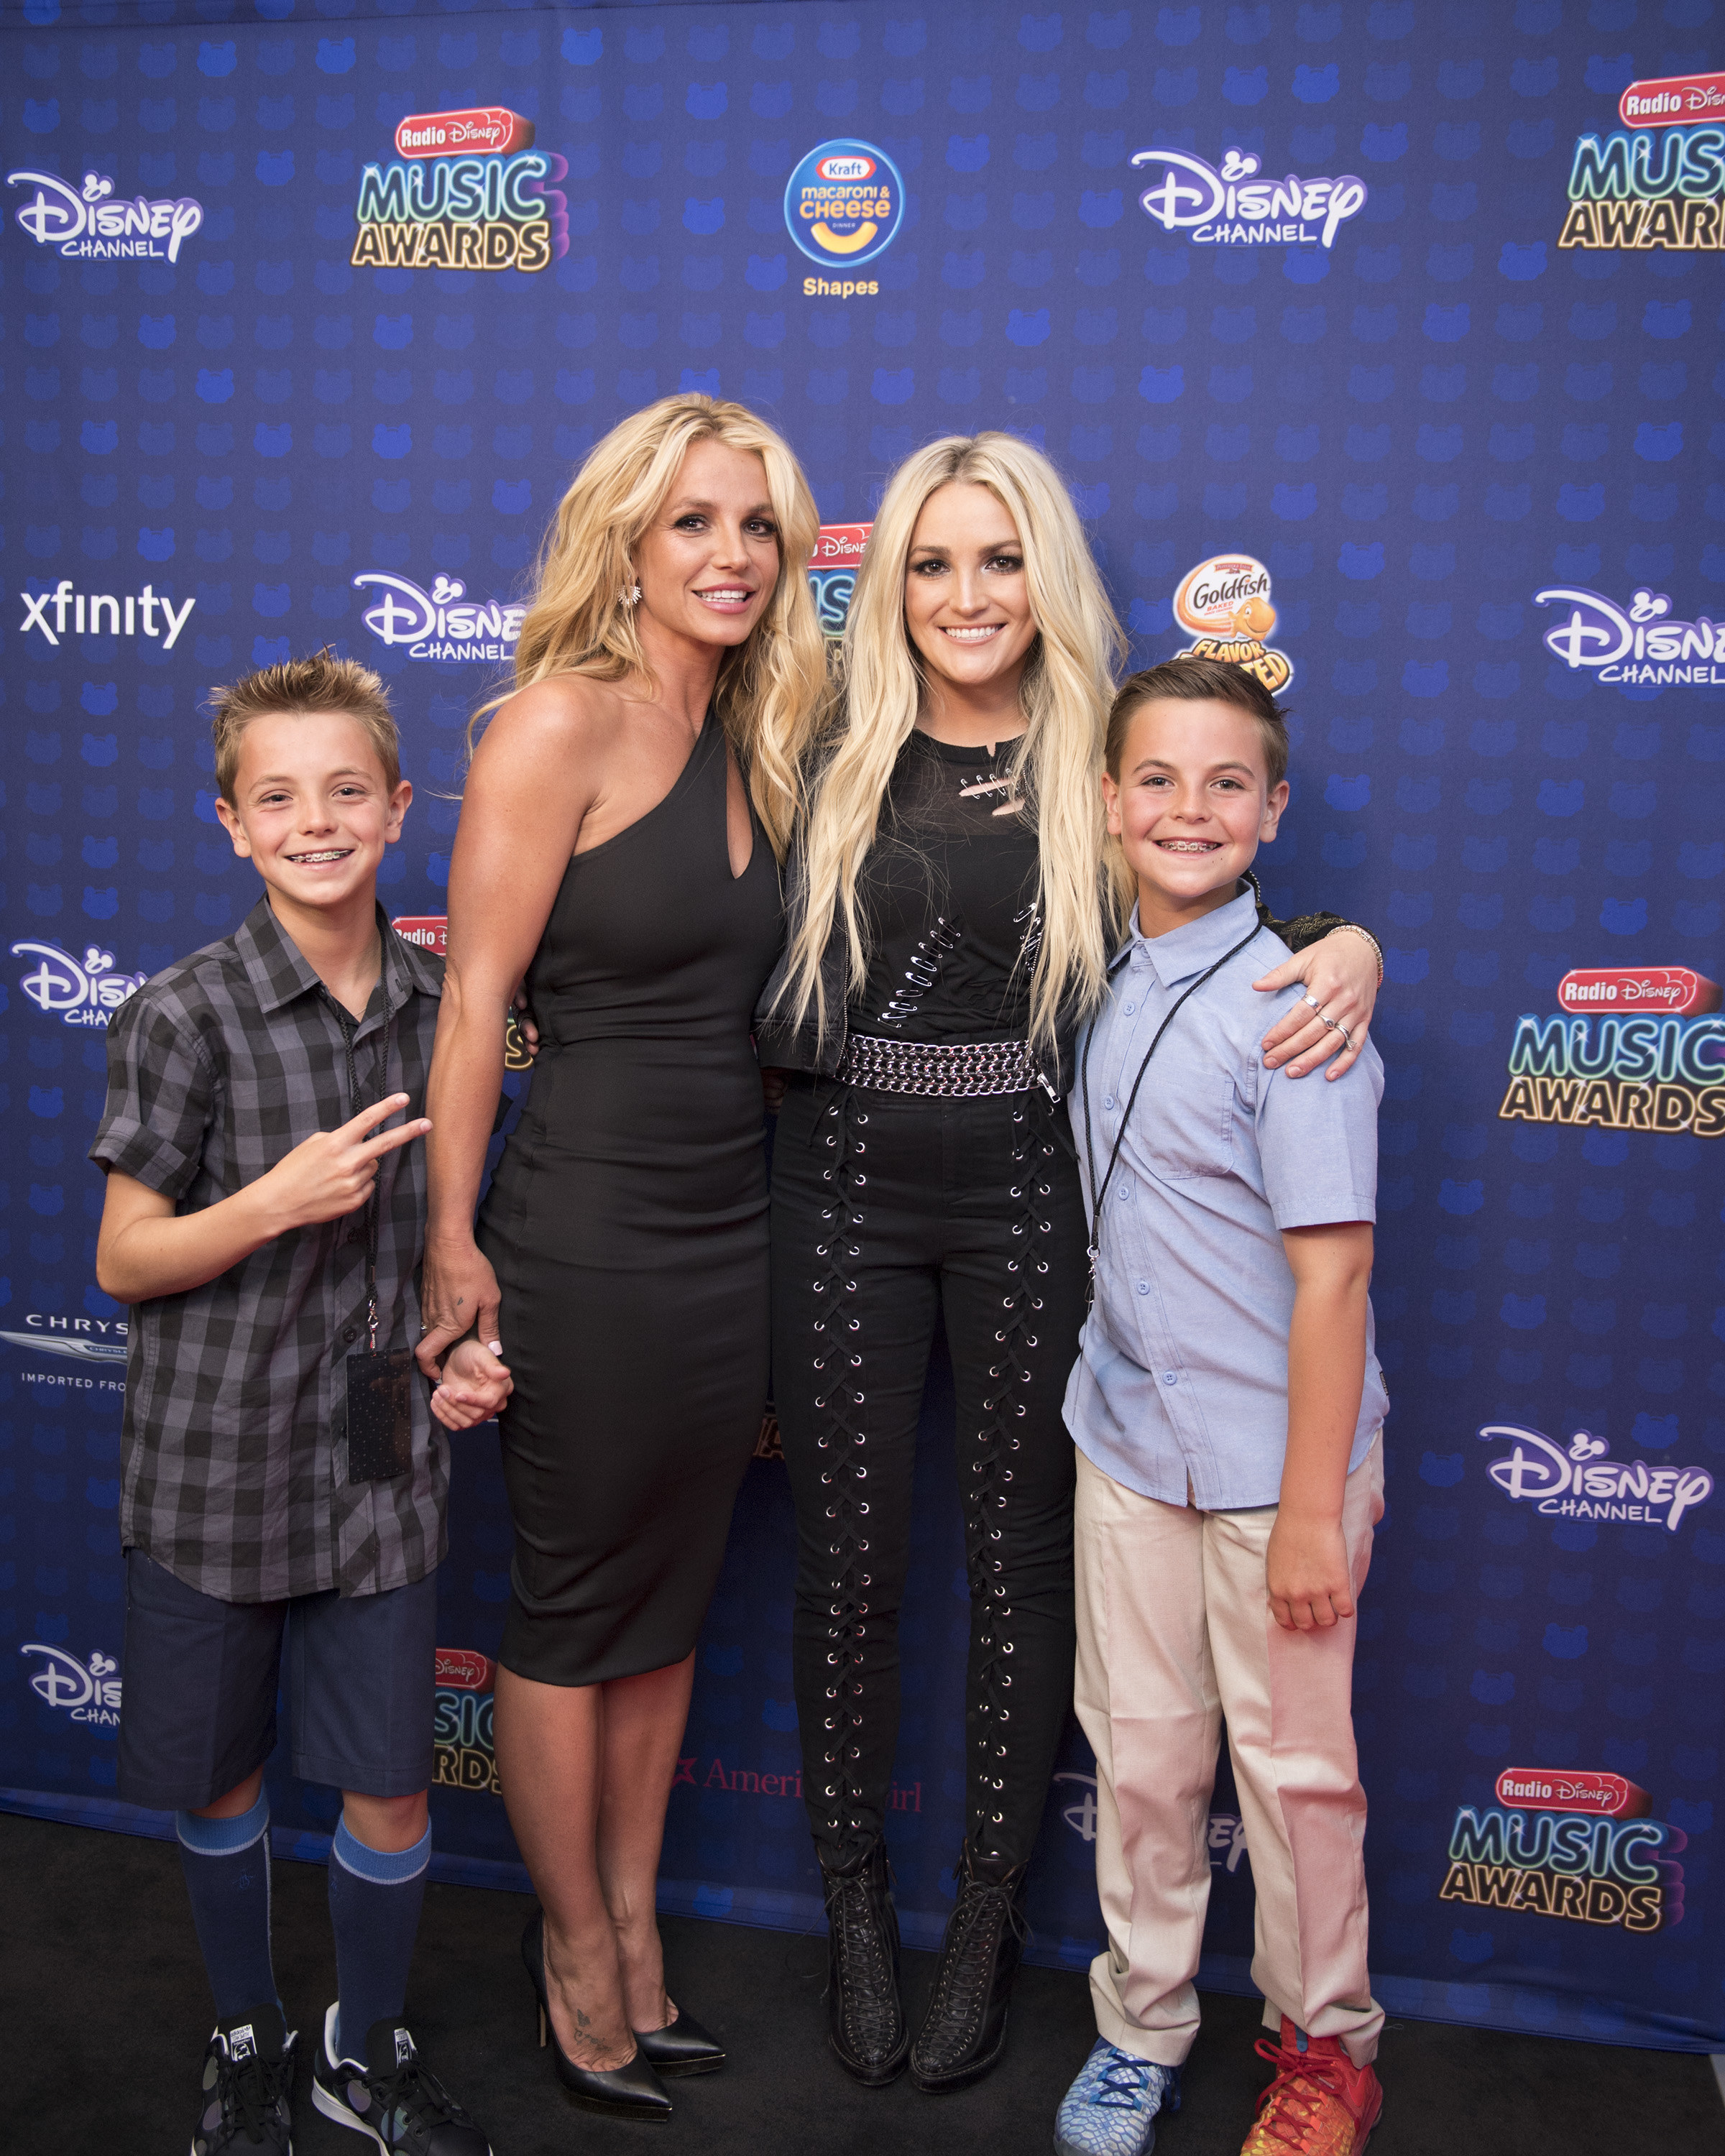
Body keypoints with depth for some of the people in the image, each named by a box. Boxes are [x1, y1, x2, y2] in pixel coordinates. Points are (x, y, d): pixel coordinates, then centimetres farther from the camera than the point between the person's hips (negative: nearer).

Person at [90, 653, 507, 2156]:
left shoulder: (446, 1007, -2)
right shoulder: (185, 1016, -11)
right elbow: (124, 1261, -8)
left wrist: (467, 1352, -3)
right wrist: (276, 1203, -24)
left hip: (382, 1463, 2)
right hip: (214, 1465, -2)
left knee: (391, 1791, 9)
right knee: (223, 1777, 16)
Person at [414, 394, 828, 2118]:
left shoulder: (749, 744, 10)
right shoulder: (563, 720, -12)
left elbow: (747, 999, 9)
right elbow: (474, 997, -13)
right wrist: (451, 1247, -14)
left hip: (732, 1233, 7)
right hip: (589, 1244, -7)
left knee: (672, 1599, 18)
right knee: (573, 1610, 11)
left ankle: (633, 1915, 38)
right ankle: (575, 1944, 32)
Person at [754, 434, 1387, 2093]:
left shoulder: (1104, 768, -1)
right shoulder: (833, 759, 1)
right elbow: (760, 990, 4)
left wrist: (1351, 945, -15)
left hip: (1028, 1196, 0)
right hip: (844, 1191, 1)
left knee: (1019, 1558, 10)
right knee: (847, 1561, 9)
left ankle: (990, 1911, 32)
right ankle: (855, 1906, 31)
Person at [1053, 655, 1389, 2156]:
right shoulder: (1108, 983, 2)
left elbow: (1331, 1272, -18)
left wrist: (1311, 1512, -17)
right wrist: (1121, 1390, 13)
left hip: (1273, 1463, -5)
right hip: (1128, 1444, 5)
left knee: (1293, 1765, 11)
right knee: (1139, 1753, 16)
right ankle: (1142, 2030, 36)